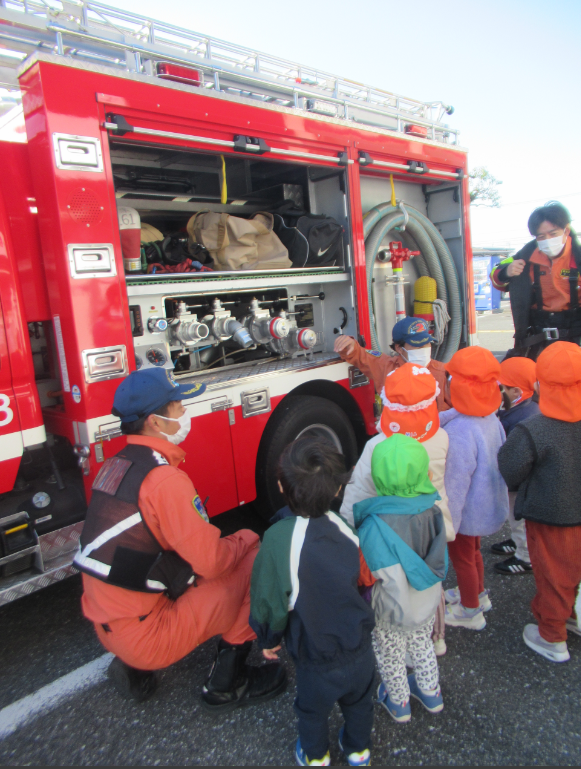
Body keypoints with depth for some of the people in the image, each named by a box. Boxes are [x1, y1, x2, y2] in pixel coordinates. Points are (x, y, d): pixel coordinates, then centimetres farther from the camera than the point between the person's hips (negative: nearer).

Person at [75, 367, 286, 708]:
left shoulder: (114, 466, 3)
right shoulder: (165, 479, -24)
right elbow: (211, 561, -22)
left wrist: (227, 542, 8)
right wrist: (247, 539, -1)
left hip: (105, 622, 9)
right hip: (145, 635, -8)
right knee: (256, 560, -7)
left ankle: (134, 666, 18)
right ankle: (228, 684, 7)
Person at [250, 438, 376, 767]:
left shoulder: (278, 539, -30)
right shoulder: (347, 528, -19)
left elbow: (268, 600, -19)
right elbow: (367, 578, -4)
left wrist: (269, 639, 1)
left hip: (316, 657, -2)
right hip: (360, 648, 3)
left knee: (313, 709, 29)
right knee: (359, 702, 31)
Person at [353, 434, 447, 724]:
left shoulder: (376, 525, -37)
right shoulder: (432, 509, -20)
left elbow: (390, 577, -32)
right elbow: (440, 559, -5)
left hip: (393, 611, -4)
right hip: (428, 602, 5)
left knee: (390, 655, 25)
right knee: (422, 645, 32)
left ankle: (398, 703, 50)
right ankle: (431, 693, 54)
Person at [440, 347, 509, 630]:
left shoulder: (460, 431, -35)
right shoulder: (491, 418, -9)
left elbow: (455, 483, -28)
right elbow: (499, 462, 6)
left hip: (466, 511, -8)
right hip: (488, 506, 8)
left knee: (461, 558, 16)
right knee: (473, 551, 29)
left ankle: (470, 611, 38)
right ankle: (478, 594, 52)